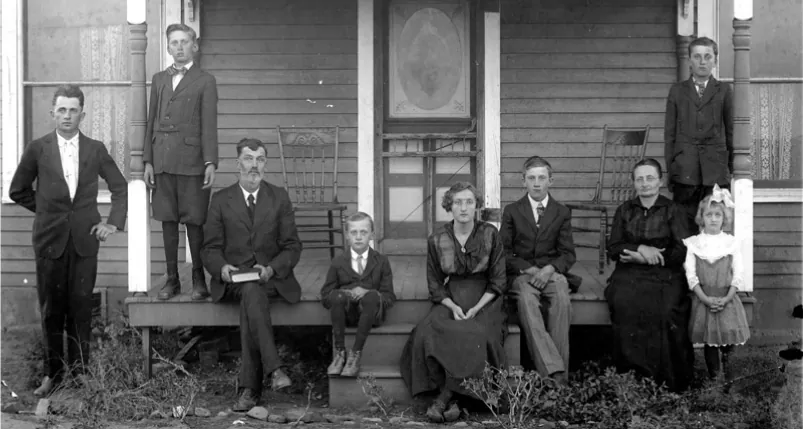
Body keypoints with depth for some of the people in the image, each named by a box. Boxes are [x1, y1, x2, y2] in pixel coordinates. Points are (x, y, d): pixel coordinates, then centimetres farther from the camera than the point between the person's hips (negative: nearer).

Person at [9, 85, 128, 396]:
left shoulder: (95, 150, 5)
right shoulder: (37, 149, 2)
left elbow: (120, 187, 13)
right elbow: (18, 191, 11)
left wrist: (114, 222, 3)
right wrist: (47, 210, 8)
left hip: (84, 239, 0)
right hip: (50, 240, 0)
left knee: (81, 309, 3)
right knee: (51, 310, 5)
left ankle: (80, 371, 12)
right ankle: (53, 372, 16)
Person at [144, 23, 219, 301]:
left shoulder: (205, 81, 4)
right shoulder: (159, 80, 16)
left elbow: (209, 125, -3)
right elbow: (151, 122, 14)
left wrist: (210, 163, -12)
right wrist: (148, 161, 7)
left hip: (191, 161, -4)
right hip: (162, 161, 4)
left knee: (194, 221, -2)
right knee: (168, 221, 6)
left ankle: (199, 279, 8)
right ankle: (172, 279, 13)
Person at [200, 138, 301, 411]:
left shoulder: (279, 198, 10)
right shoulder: (221, 200, 10)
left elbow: (292, 247, 6)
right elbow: (210, 248, 8)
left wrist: (272, 268, -13)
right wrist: (221, 268, -15)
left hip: (272, 277, 0)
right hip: (232, 280, 0)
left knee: (251, 295, -34)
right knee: (252, 292, -35)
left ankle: (250, 387, -34)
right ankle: (273, 368, -42)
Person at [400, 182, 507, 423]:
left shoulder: (490, 234, -2)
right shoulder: (437, 240, 4)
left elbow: (498, 281, -1)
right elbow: (435, 284, 8)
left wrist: (476, 308, -13)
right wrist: (453, 307, -11)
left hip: (485, 301, -2)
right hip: (450, 301, 2)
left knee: (474, 334, -34)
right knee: (428, 334, -29)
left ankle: (444, 398, -23)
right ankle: (452, 401, -24)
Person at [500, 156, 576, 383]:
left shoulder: (562, 212, 13)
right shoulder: (511, 211, 11)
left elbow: (568, 254, 8)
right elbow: (505, 252, 6)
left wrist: (550, 269, -13)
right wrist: (529, 269, -11)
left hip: (552, 272, 1)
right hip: (521, 272, -1)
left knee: (562, 299, -34)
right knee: (527, 300, -35)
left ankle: (561, 376, -35)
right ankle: (553, 371, -44)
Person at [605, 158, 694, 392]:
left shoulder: (673, 211, 9)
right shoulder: (624, 210, 17)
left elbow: (682, 252, 0)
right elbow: (612, 249, 9)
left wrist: (646, 257, -7)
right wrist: (641, 248, -9)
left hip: (665, 275, -2)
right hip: (629, 275, 2)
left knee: (666, 309, -32)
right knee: (624, 302, -31)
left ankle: (669, 380, -20)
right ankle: (632, 373, -25)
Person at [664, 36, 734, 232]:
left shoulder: (724, 91, 9)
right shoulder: (677, 91, 11)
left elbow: (730, 130, 8)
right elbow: (669, 133, 9)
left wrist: (731, 165, 5)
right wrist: (669, 167, 3)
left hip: (716, 170, 0)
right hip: (685, 170, 0)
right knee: (685, 225, -1)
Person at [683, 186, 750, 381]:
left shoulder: (732, 243, 4)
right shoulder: (692, 243, 2)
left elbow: (738, 275, 0)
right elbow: (691, 275, -3)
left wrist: (726, 298, -13)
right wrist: (706, 299, -14)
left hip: (727, 298, 0)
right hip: (703, 300, 0)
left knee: (728, 337, -3)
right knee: (709, 341, 2)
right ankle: (713, 377, 14)